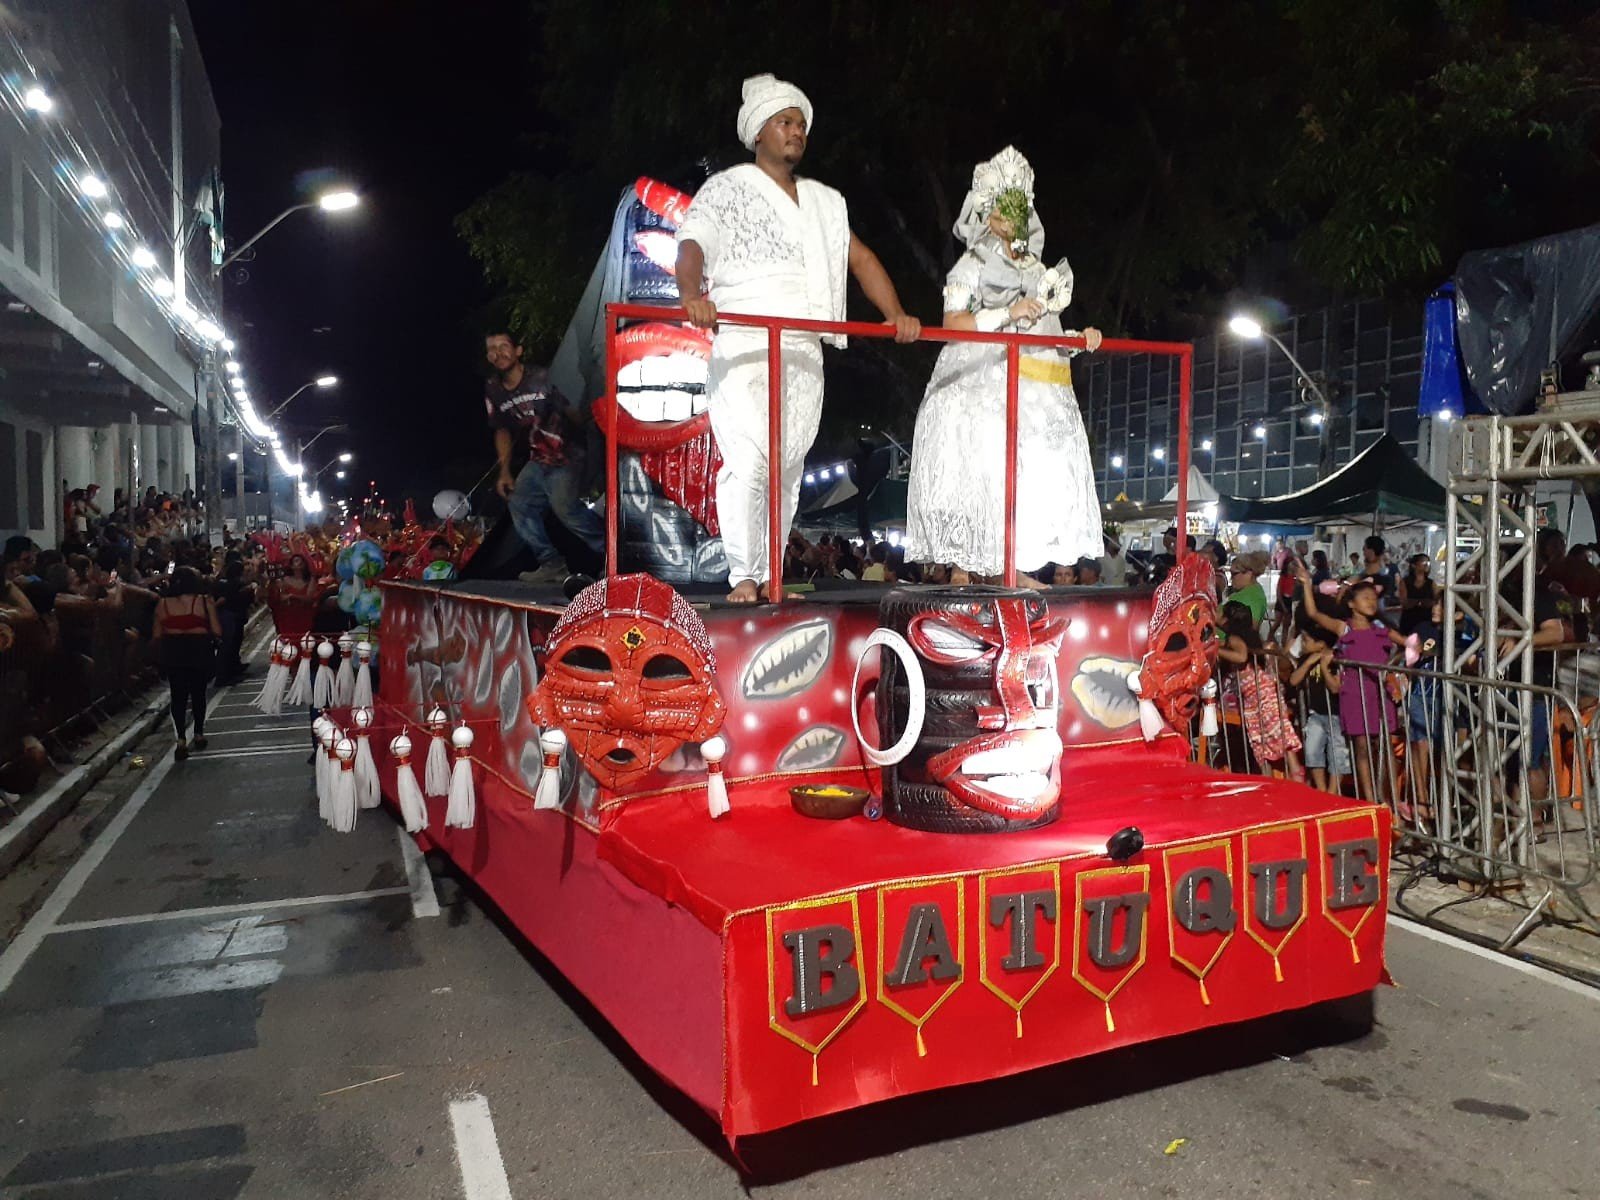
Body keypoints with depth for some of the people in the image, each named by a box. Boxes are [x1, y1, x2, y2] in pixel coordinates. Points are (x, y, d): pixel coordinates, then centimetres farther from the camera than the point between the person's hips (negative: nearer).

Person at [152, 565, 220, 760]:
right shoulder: (205, 601, -5)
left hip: (172, 651, 1)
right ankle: (198, 734, 25)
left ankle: (181, 739, -5)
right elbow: (217, 632, -6)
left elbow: (157, 635, 2)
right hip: (199, 650, -1)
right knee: (198, 693, 14)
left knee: (178, 695, 5)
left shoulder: (162, 603, 0)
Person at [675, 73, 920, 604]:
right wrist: (692, 295, -31)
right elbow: (691, 246, -9)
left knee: (789, 467, 4)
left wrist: (896, 315, 6)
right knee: (747, 460, -17)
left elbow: (860, 257, 22)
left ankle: (770, 575, 12)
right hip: (744, 346, -5)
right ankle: (742, 576, -11)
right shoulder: (727, 188, 7)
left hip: (805, 350, 5)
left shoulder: (825, 201, 24)